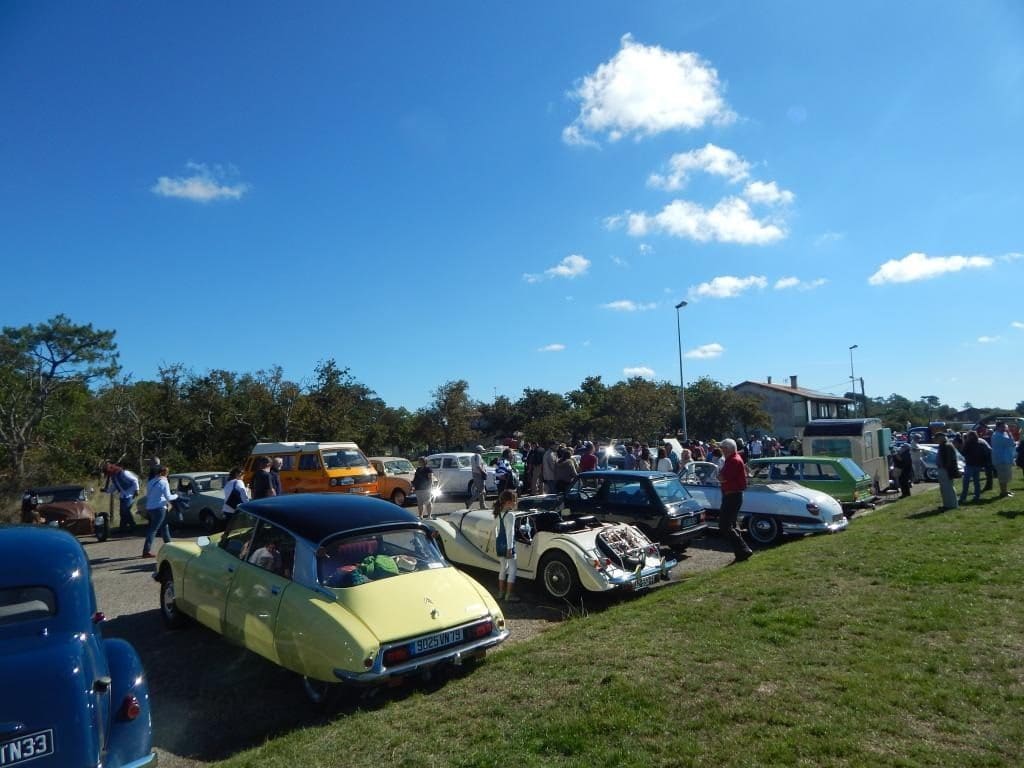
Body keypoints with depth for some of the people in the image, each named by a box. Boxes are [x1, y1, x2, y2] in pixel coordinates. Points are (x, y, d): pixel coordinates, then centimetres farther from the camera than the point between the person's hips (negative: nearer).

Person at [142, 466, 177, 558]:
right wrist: (175, 495, 7)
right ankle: (146, 551, -9)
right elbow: (168, 497, -11)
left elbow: (147, 495, 19)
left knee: (164, 526, 19)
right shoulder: (164, 483, -10)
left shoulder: (150, 482, 12)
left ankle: (169, 546, 27)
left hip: (149, 508, 8)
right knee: (153, 530, -6)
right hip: (159, 508, -8)